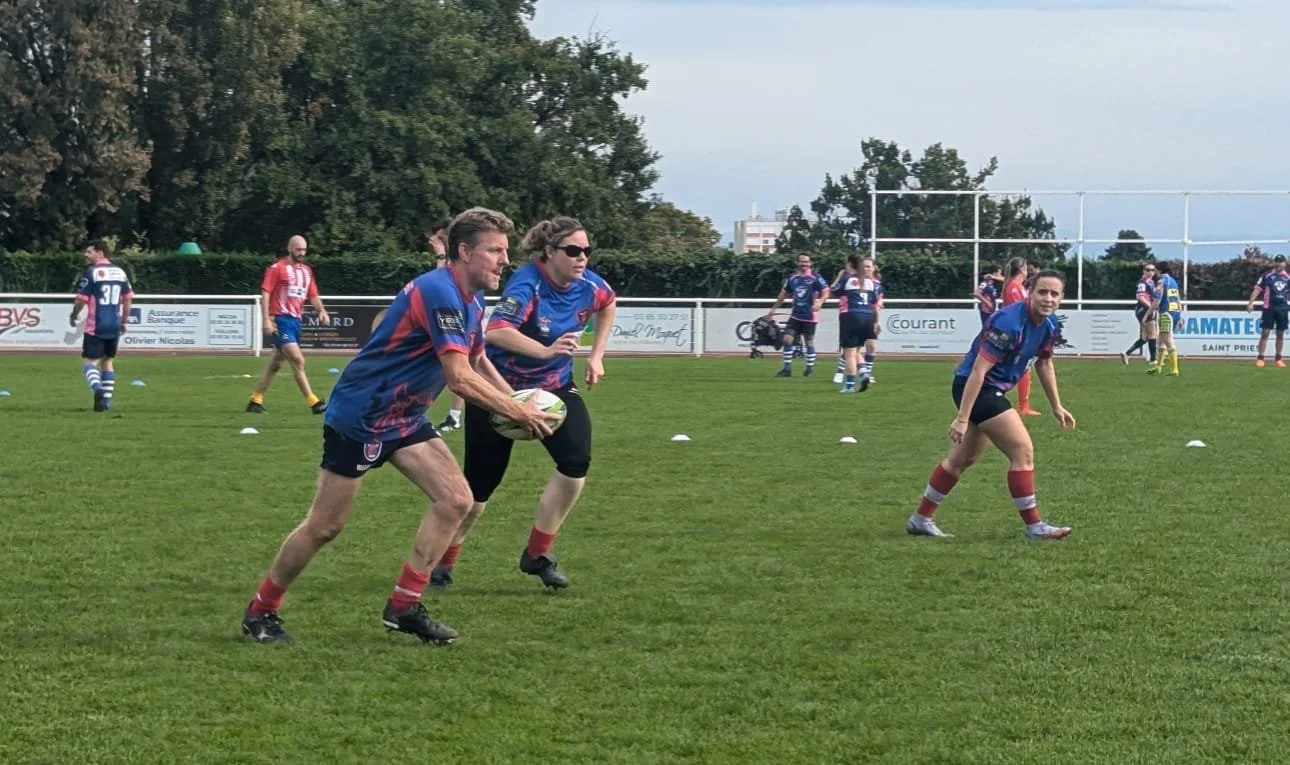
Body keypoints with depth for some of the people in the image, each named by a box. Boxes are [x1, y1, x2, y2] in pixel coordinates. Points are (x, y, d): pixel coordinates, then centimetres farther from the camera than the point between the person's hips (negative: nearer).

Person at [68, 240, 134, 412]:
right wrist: (124, 321, 21)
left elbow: (82, 299, -11)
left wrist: (74, 315, 6)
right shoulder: (119, 271, 9)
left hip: (96, 326, -6)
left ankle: (97, 387, -29)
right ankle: (107, 400, 16)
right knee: (108, 361, 18)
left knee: (89, 361, -2)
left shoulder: (91, 272, -9)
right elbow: (128, 298, 13)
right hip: (114, 326, 6)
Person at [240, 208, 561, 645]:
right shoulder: (439, 293, -25)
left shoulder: (471, 301, 5)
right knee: (325, 526, -1)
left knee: (455, 499, -4)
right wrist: (518, 414, -21)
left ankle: (403, 606, 3)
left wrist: (518, 405, 6)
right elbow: (460, 377, -30)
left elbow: (478, 362, 21)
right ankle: (261, 610, 16)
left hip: (403, 419, 9)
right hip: (359, 416, -9)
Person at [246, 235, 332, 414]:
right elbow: (265, 293, -9)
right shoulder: (277, 268, -7)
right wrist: (267, 319, -17)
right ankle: (314, 402, -15)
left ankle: (255, 401, 21)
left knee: (275, 364, 12)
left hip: (295, 319, 8)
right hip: (281, 319, -8)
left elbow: (313, 295, 19)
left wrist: (321, 310, 0)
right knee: (298, 360, -14)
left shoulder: (306, 270, 14)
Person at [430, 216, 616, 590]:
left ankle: (538, 554, -3)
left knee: (577, 460, -19)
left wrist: (596, 356, 11)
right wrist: (546, 350, -60)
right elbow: (496, 332, -46)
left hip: (553, 385, 5)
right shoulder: (528, 285, -28)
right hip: (500, 388, -5)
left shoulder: (589, 286, -10)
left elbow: (608, 304, 17)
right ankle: (443, 561, 24)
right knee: (480, 483, -1)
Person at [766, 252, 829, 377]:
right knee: (787, 339, -4)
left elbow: (826, 292, -11)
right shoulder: (792, 277, 5)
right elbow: (784, 294, 16)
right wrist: (773, 309, 18)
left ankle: (810, 368, 19)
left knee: (809, 342, 3)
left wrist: (819, 303, -30)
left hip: (809, 316, -4)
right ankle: (787, 369, 2)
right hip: (795, 315, 4)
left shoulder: (815, 278, -9)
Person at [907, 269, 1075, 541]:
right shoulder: (1009, 323, -26)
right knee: (1023, 450, -12)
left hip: (992, 390, 10)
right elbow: (979, 370, -27)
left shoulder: (1048, 325, 1)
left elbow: (1044, 363, 19)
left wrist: (1056, 406, 20)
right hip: (975, 387, -10)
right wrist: (962, 418, -27)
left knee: (961, 459, 17)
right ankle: (1034, 526, -3)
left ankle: (921, 519, 28)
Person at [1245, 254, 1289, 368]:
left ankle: (1279, 358, 16)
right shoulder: (1267, 276, -2)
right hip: (1269, 308, -3)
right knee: (1265, 332, -7)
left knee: (1280, 334, 7)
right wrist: (1251, 303, -14)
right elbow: (1257, 289, -5)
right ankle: (1260, 358, -5)